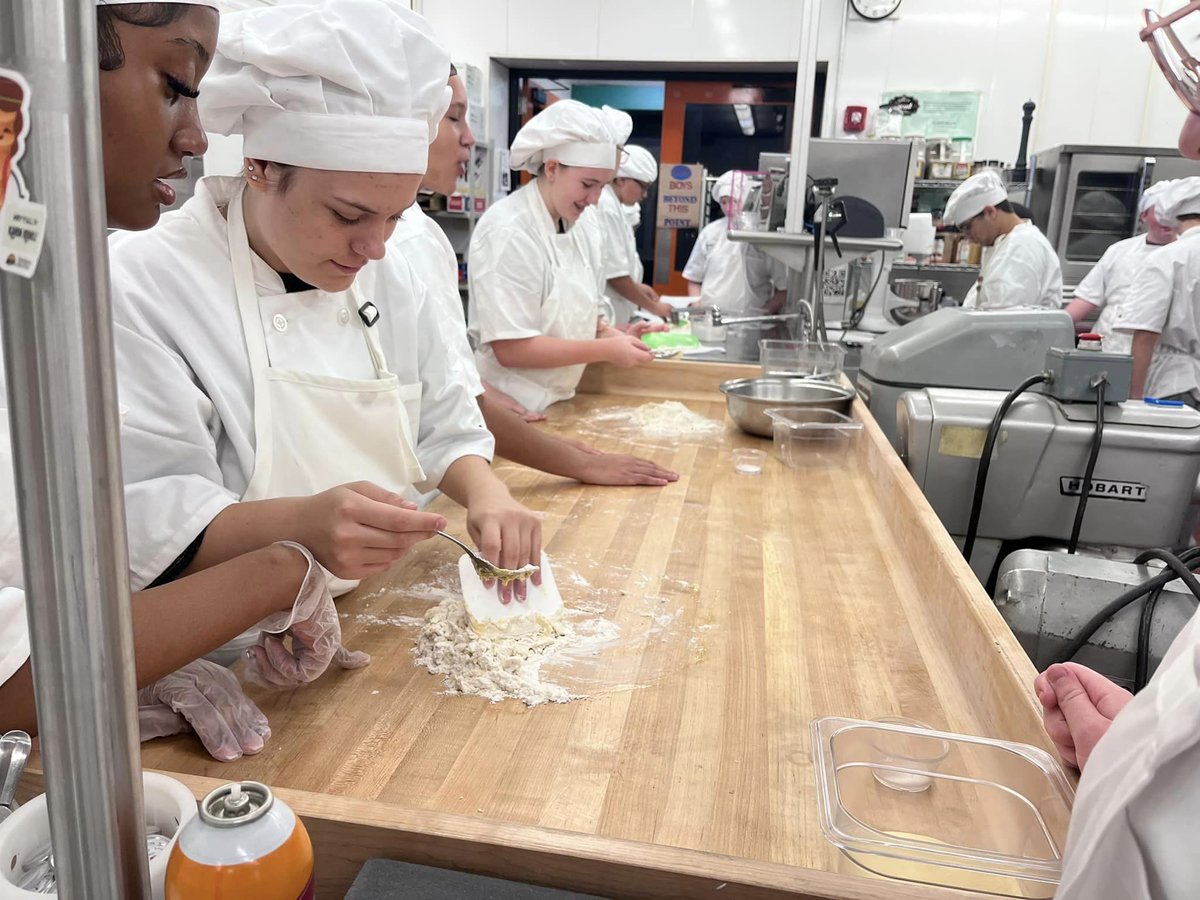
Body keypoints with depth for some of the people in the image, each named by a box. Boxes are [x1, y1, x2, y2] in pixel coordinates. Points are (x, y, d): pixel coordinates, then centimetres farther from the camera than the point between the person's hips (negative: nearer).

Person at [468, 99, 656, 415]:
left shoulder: (582, 231, 5)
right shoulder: (509, 231, -19)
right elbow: (510, 348, -23)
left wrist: (613, 335, -6)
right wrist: (605, 350, -21)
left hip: (556, 405, 8)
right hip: (509, 411, -8)